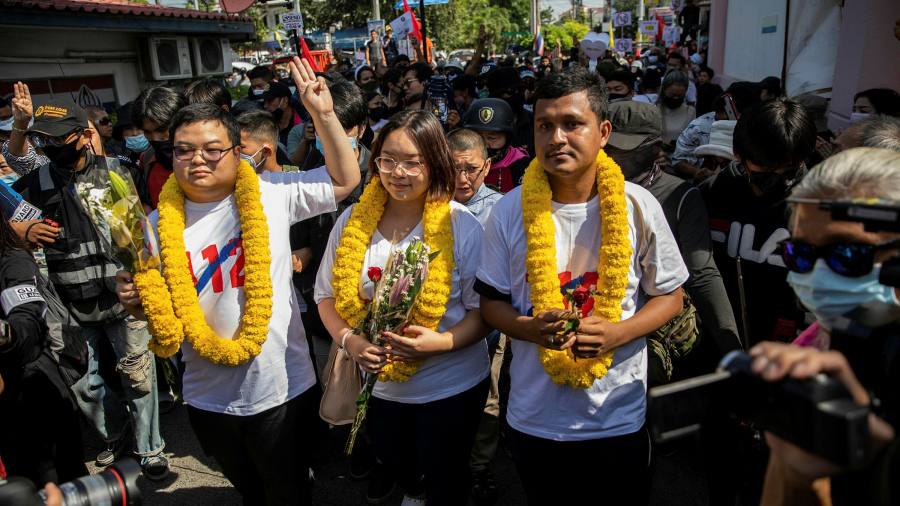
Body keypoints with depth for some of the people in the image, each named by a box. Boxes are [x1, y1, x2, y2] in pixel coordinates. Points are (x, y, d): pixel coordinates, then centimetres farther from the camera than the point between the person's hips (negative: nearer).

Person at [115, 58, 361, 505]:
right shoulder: (161, 223, -2)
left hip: (283, 387, -2)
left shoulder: (271, 194, -8)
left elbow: (344, 180, -3)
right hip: (208, 397, 3)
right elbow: (157, 310, 8)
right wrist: (136, 300, -14)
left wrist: (323, 114, -12)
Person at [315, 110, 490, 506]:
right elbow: (326, 295, 1)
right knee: (393, 465, 30)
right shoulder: (353, 220, -7)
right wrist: (348, 340, -18)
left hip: (451, 386, -4)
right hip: (377, 385, 4)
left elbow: (484, 308, -12)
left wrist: (441, 342, -30)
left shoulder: (462, 226, -16)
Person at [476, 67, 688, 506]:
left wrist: (617, 333, -19)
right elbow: (491, 302, 1)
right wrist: (531, 328, -21)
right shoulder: (509, 211, -7)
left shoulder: (637, 206, -9)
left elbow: (669, 295, 0)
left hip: (619, 418, 0)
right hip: (534, 419, 1)